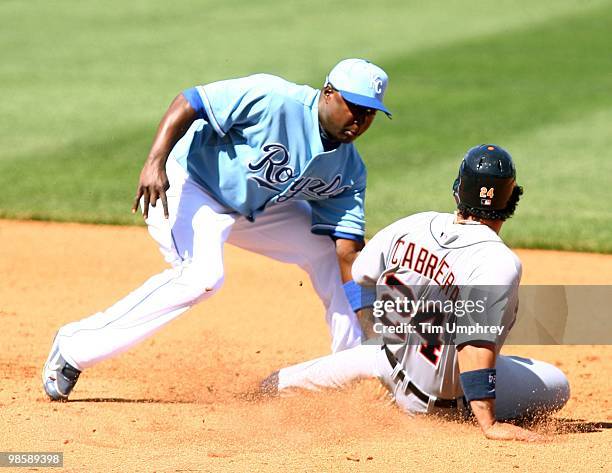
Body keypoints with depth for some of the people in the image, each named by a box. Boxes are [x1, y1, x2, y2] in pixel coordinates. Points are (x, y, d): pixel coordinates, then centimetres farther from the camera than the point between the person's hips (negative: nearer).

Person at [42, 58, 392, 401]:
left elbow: (348, 245, -7)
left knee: (326, 253, 5)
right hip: (187, 185, -8)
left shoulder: (349, 169, -6)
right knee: (201, 277, -31)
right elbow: (188, 103, -25)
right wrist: (155, 163, -37)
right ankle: (75, 347, -26)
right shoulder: (272, 99, -26)